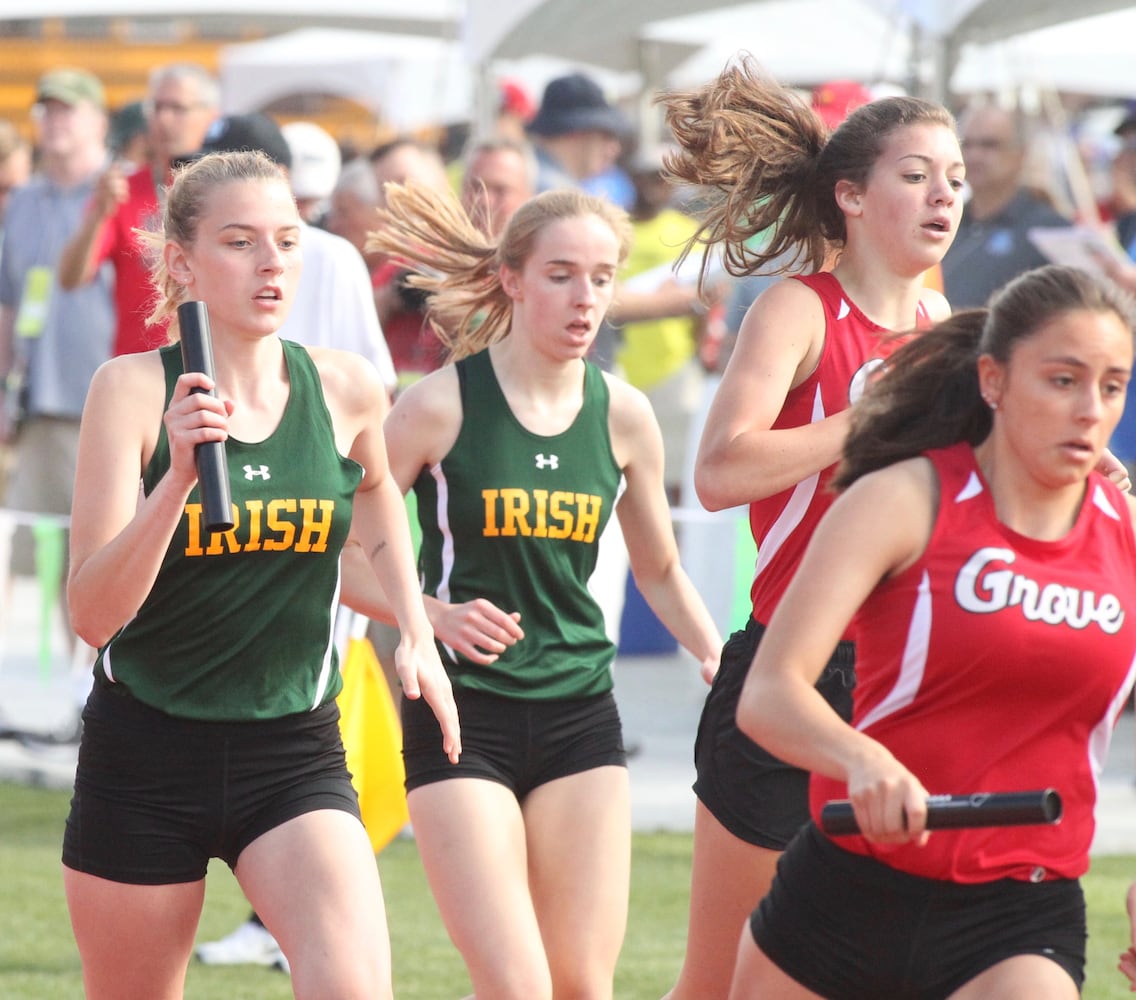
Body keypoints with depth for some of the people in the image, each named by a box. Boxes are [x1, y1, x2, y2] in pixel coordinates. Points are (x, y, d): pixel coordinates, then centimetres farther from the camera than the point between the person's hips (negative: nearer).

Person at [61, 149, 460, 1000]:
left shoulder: (344, 388, -2)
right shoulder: (133, 389, -11)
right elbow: (92, 612, -19)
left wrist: (417, 633, 14)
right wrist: (180, 474, -30)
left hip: (294, 754, 1)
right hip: (144, 753, -1)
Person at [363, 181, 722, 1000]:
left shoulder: (622, 414, 4)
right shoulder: (443, 405, -8)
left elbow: (660, 572, 19)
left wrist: (725, 663, 5)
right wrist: (433, 615, -18)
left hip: (579, 717, 4)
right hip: (461, 717, -4)